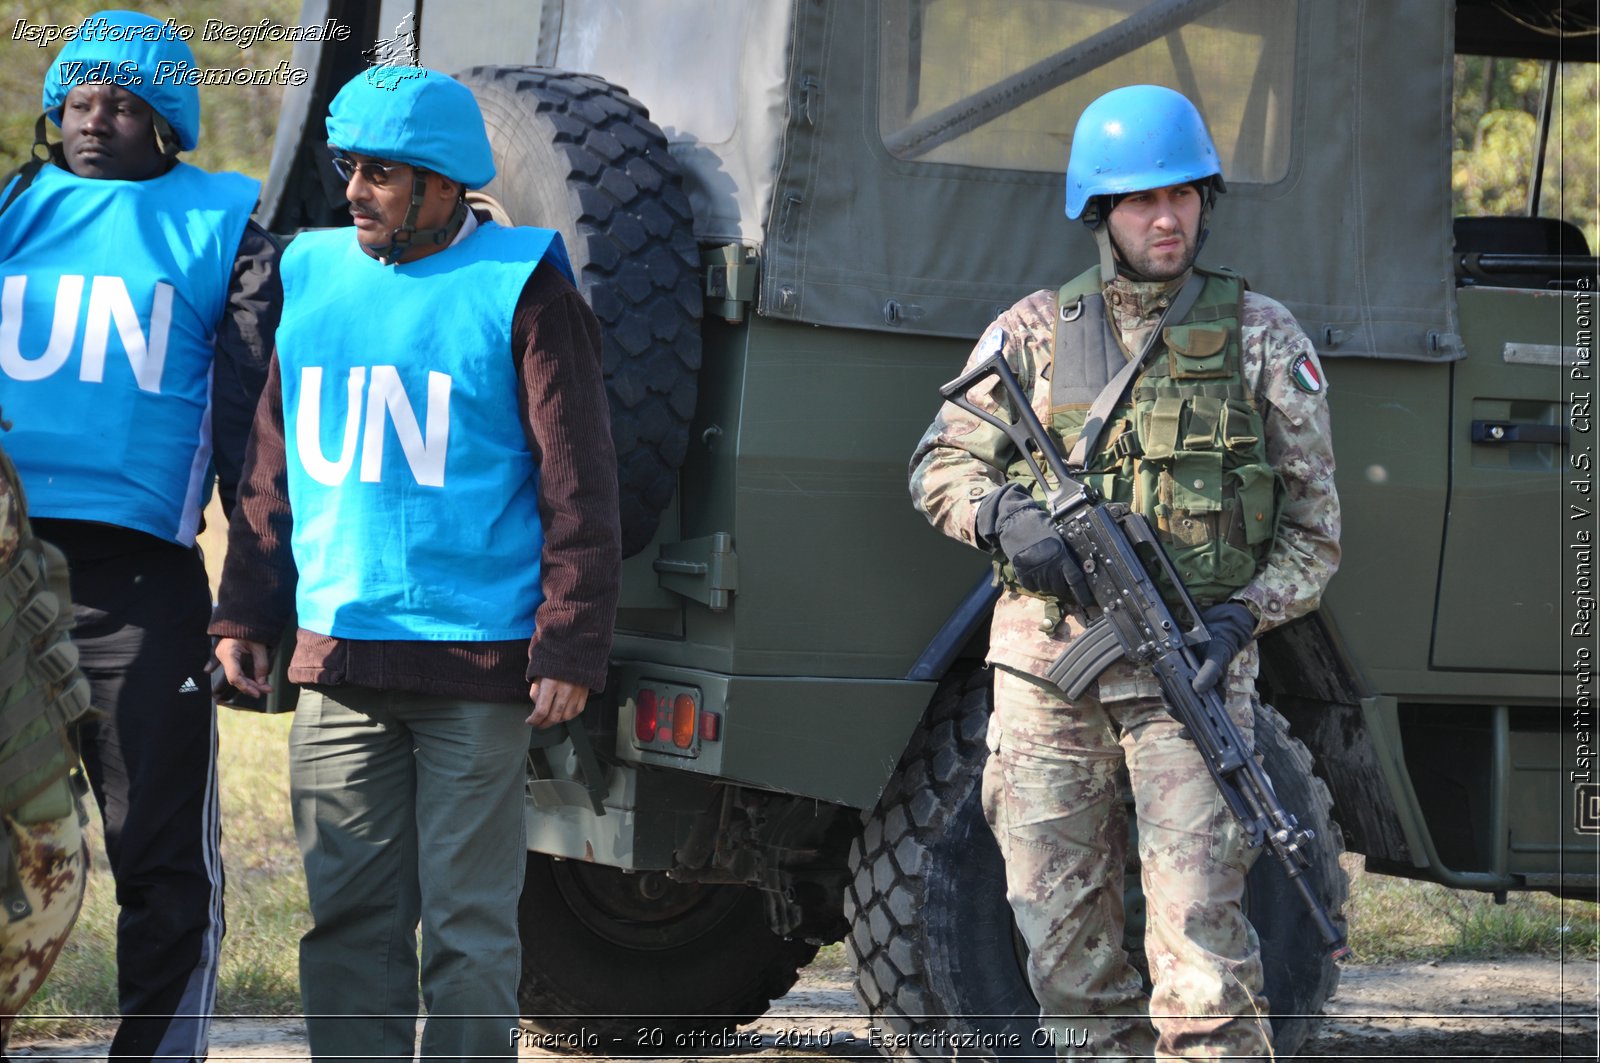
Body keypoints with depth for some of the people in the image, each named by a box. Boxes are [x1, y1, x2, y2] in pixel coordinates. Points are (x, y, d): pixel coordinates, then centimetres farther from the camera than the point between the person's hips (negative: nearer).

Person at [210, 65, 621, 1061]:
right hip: (339, 664, 5)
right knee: (348, 915, 5)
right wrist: (245, 616, 14)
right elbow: (274, 469, 19)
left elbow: (578, 486, -5)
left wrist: (569, 649, -11)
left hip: (478, 667, -5)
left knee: (467, 923, -1)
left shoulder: (521, 290, -3)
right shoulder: (314, 276, 12)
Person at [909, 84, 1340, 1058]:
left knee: (1199, 922, -12)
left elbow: (1315, 527, 6)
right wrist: (1002, 515, -9)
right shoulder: (1034, 332, 9)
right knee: (1061, 919, 6)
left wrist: (1243, 616, -11)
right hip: (1046, 663, 3)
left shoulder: (1262, 337, 5)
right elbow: (940, 465, 13)